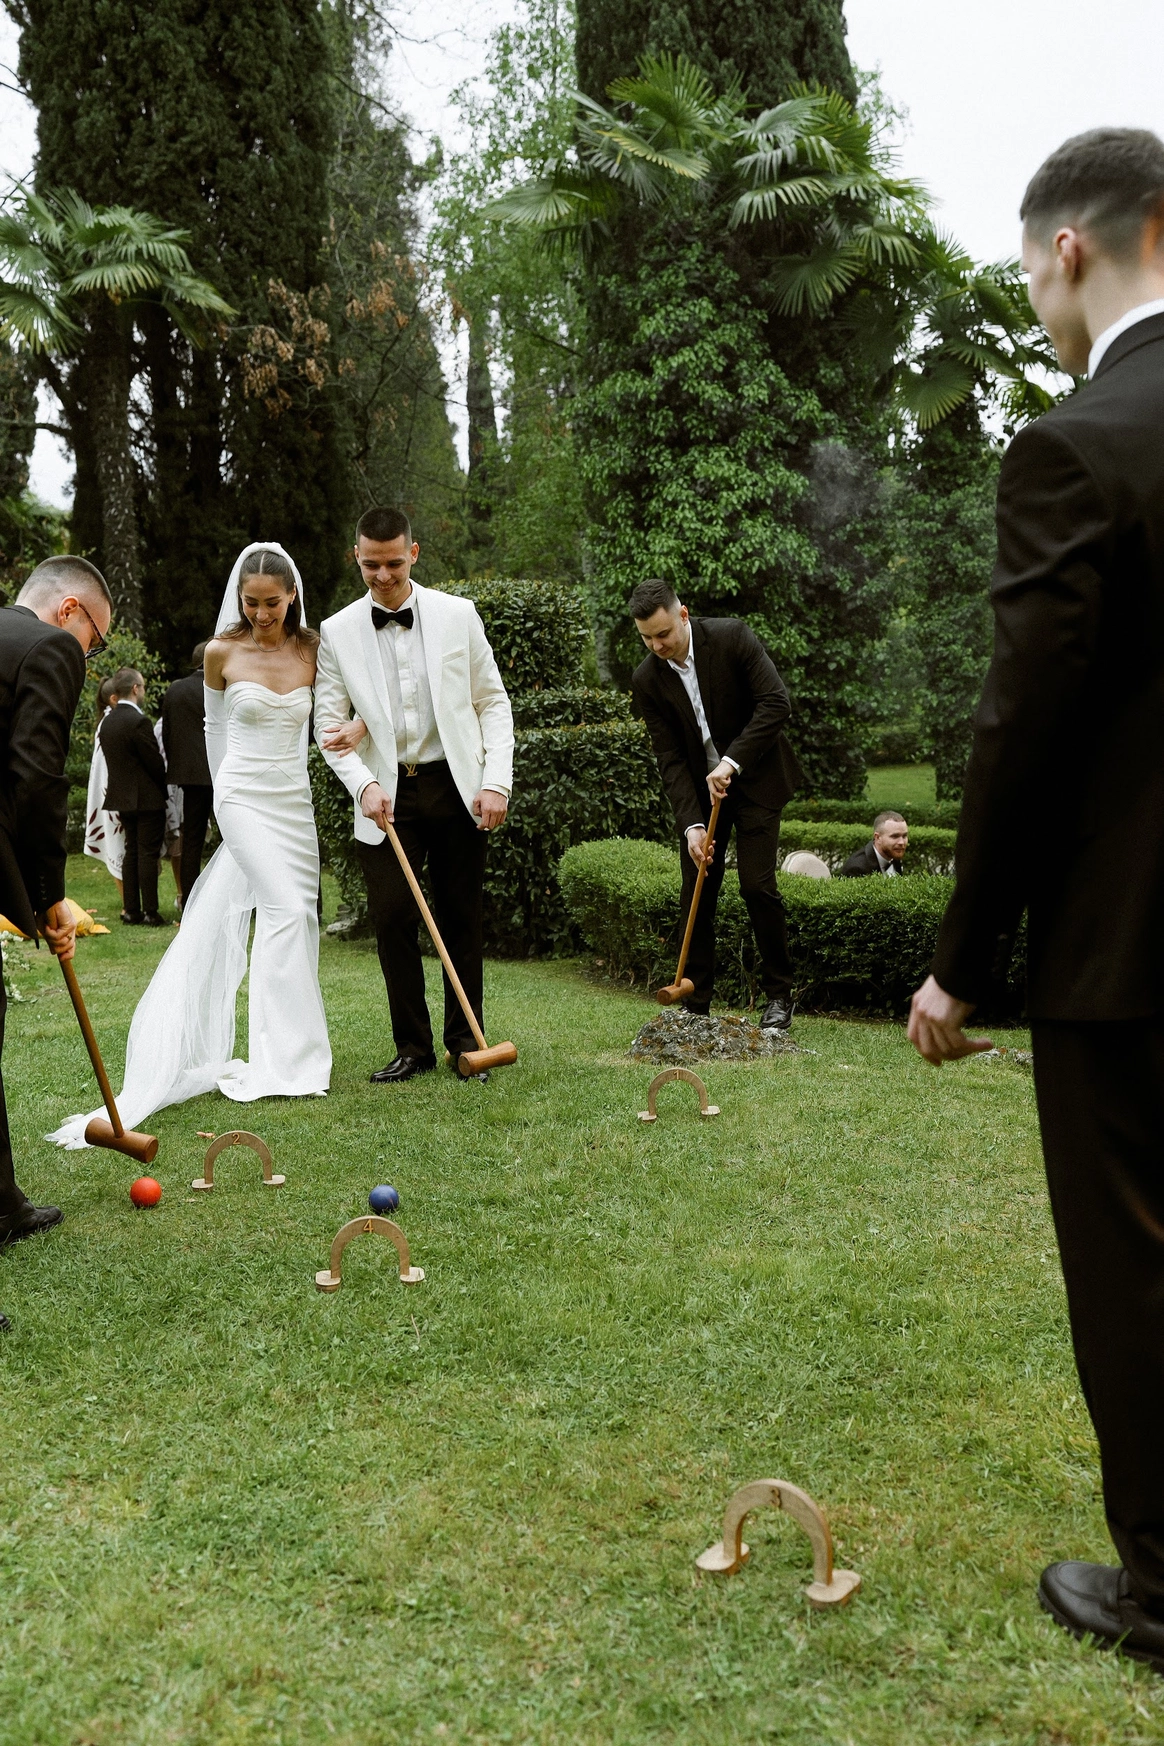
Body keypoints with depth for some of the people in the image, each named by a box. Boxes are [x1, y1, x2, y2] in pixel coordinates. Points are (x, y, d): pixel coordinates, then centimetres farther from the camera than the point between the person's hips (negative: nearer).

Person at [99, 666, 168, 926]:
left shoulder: (107, 722, 8)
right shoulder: (139, 721, -17)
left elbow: (114, 760, 12)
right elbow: (155, 761, -15)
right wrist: (164, 787, 1)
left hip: (122, 796, 8)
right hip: (147, 798, -8)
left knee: (132, 852, 12)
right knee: (148, 854, -4)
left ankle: (131, 911, 14)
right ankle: (149, 913, -2)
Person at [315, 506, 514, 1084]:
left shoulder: (457, 614, 3)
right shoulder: (337, 632, 4)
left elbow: (493, 703, 5)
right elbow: (329, 723, 3)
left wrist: (496, 782, -6)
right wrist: (365, 785, -13)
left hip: (456, 787, 0)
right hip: (387, 797, 0)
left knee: (461, 919, 5)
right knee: (392, 918, -4)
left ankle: (465, 1042, 18)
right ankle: (413, 1047, 10)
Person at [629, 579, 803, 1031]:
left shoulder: (732, 637, -16)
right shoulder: (647, 681, -8)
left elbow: (776, 703, -21)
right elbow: (670, 757, -8)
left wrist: (732, 761, -28)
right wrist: (690, 823, -18)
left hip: (755, 778, -3)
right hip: (699, 789, 3)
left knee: (758, 886, -10)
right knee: (697, 892, 0)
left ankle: (779, 995, 5)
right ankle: (696, 1004, 8)